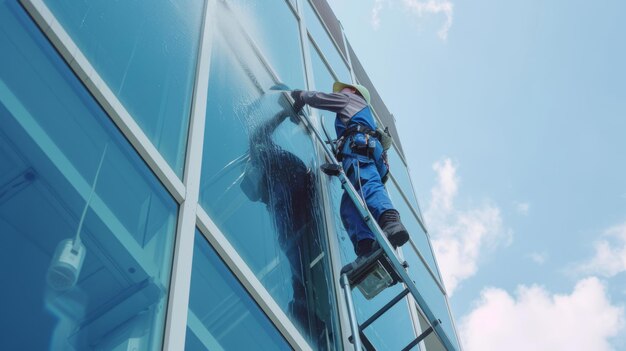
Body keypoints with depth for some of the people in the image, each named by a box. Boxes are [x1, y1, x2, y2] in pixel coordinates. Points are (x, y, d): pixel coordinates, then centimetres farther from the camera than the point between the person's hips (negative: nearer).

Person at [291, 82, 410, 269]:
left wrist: (301, 94, 42)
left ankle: (390, 222, -63)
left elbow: (318, 98, 24)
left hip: (359, 146, -7)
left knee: (366, 184, -34)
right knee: (349, 206, -10)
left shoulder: (351, 98, 28)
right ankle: (367, 250, -34)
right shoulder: (365, 114, 48)